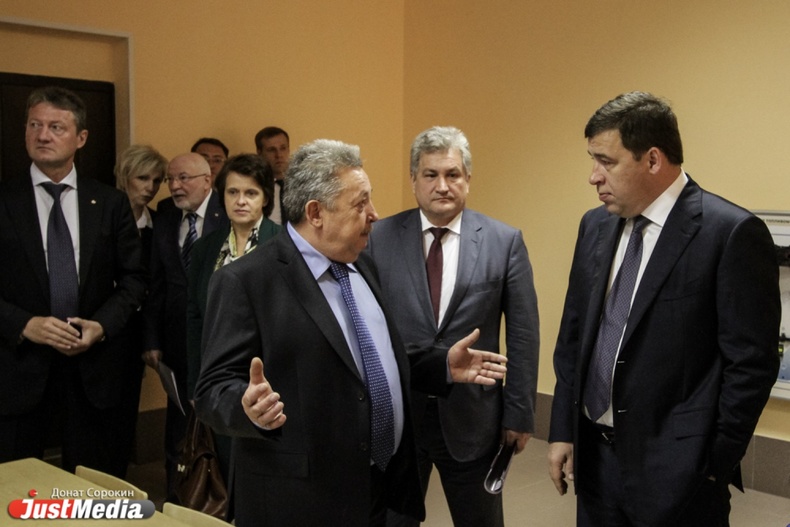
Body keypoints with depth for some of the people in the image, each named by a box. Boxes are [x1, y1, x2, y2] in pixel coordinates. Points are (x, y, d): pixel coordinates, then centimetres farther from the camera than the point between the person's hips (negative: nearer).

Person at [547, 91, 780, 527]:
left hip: (675, 469, -5)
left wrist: (713, 467, -11)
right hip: (593, 455, 6)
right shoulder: (596, 226, 6)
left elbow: (752, 363, -12)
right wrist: (563, 431, 8)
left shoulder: (732, 233, -13)